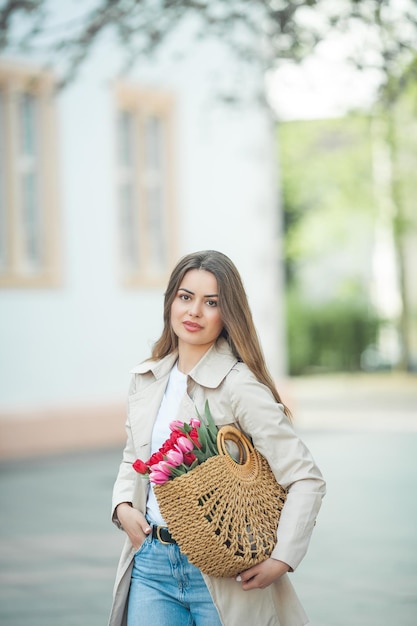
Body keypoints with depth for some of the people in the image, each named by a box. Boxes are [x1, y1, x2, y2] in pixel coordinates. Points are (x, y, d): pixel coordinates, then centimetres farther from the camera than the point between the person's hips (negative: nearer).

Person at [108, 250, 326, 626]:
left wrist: (281, 560, -18)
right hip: (151, 564, 5)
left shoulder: (240, 386, -13)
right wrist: (123, 506, 4)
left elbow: (306, 479, -15)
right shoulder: (147, 378, 7)